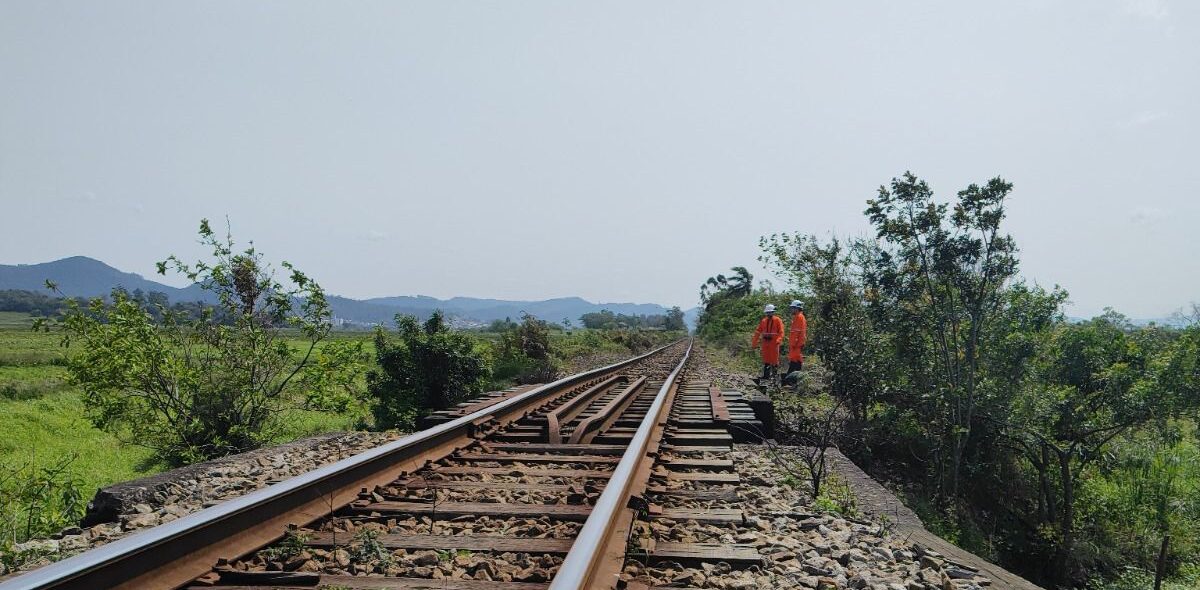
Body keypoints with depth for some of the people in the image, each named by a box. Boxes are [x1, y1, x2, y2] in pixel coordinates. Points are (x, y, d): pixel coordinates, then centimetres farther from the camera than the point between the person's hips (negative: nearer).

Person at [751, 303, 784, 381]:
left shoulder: (778, 320, -3)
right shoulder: (763, 321, 10)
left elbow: (781, 332, -11)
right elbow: (758, 332, 13)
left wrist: (778, 340, -25)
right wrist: (754, 342, 10)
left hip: (774, 343, -4)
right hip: (765, 343, 4)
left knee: (774, 359, 0)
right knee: (766, 360, 6)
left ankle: (774, 374, 8)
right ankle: (766, 375, 11)